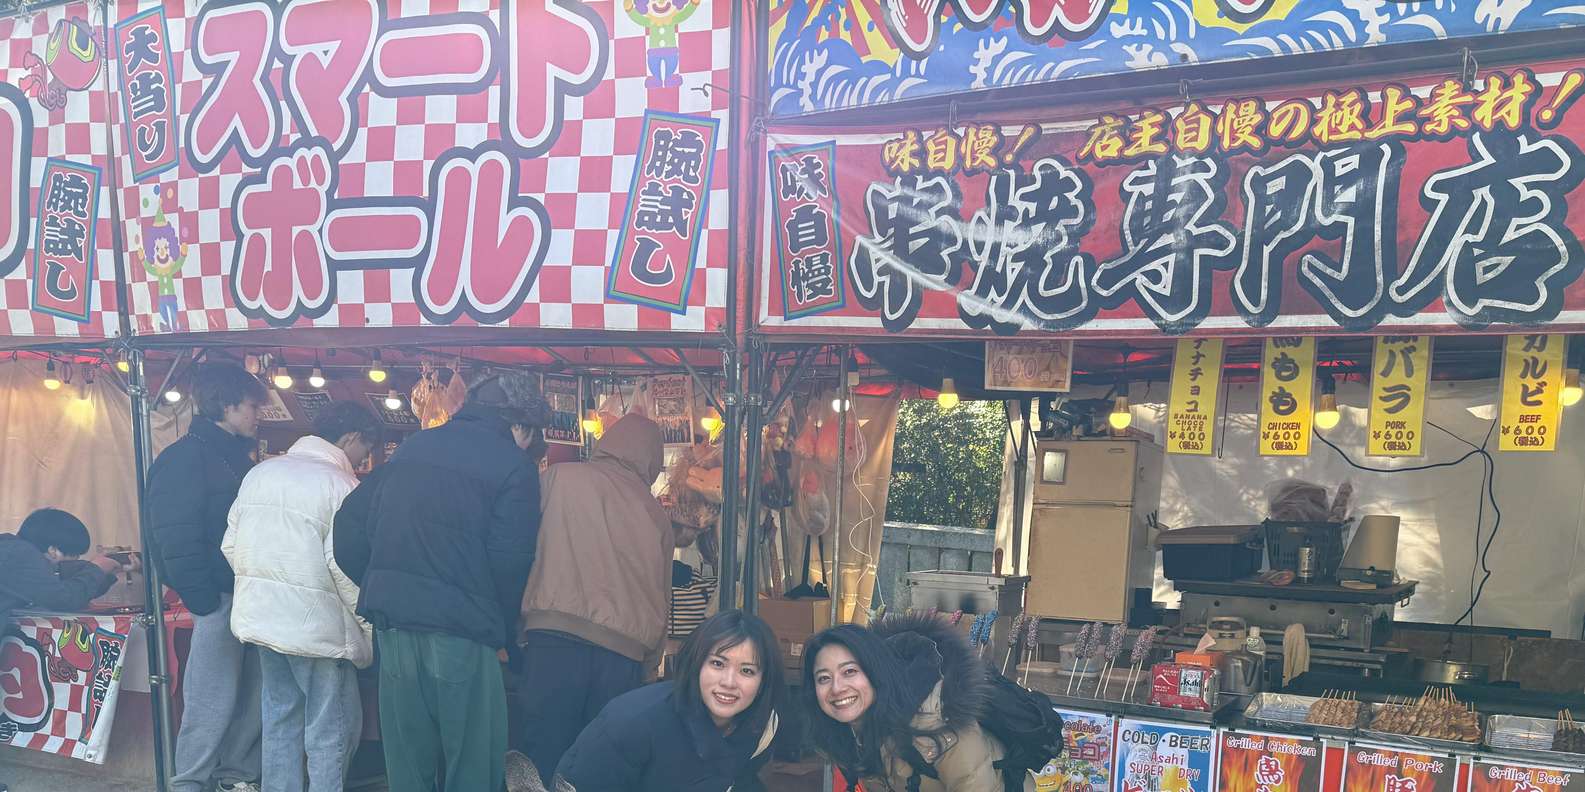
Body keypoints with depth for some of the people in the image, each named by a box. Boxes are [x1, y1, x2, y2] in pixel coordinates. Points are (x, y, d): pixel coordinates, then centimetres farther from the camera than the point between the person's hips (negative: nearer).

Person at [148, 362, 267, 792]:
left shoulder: (237, 454, 16)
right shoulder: (186, 457, -10)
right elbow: (177, 541, -15)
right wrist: (204, 603, -18)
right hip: (220, 596, -8)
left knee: (254, 693, 11)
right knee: (214, 699, -3)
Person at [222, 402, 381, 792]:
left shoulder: (260, 472, 7)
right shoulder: (340, 484, -14)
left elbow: (231, 546, 10)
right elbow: (345, 566, -18)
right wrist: (368, 627, -9)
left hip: (260, 614, 7)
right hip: (315, 623, -7)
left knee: (280, 719, 18)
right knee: (331, 730, 4)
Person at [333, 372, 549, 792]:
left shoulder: (413, 446, 14)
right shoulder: (514, 466, -4)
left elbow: (350, 520, 13)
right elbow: (510, 560, -11)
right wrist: (506, 633, 2)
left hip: (391, 618, 6)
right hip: (459, 630, -6)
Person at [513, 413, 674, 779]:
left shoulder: (560, 477, 7)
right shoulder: (658, 514, 17)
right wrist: (649, 662, 25)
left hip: (557, 638, -3)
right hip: (626, 652, 3)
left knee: (538, 763, 0)